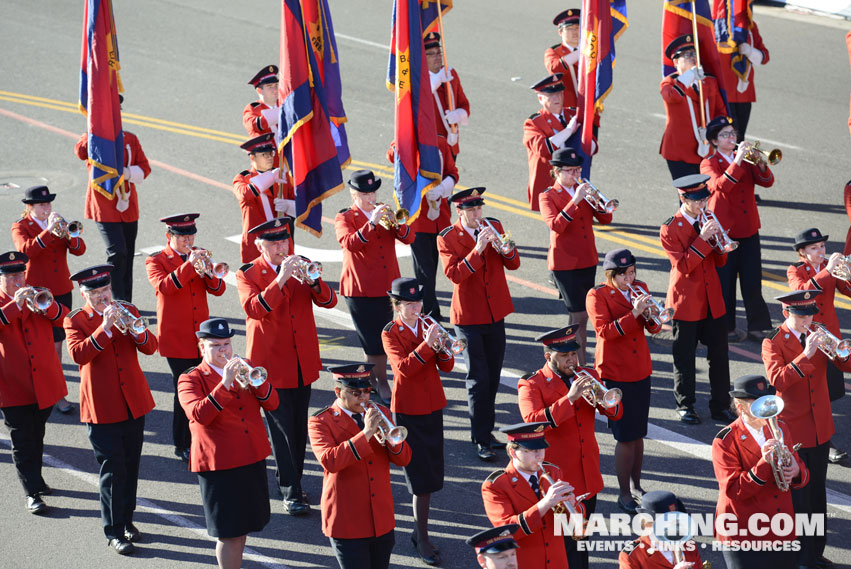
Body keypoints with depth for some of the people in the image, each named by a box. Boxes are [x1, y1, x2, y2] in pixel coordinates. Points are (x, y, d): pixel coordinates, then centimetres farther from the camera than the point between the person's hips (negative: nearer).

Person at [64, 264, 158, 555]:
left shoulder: (126, 310, 6)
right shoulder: (75, 321, -4)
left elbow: (150, 347, 0)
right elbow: (78, 354, -22)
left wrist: (135, 328, -19)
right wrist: (106, 328, -29)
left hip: (134, 403, 4)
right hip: (102, 408, -4)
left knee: (131, 465, 13)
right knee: (112, 469, -3)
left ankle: (126, 520, 27)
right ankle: (114, 531, 5)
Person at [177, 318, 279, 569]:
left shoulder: (244, 367, 10)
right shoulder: (190, 379, -6)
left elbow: (272, 403, 1)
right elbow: (199, 415, -23)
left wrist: (255, 380, -17)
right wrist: (224, 385, -31)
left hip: (253, 459, 6)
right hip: (218, 464, -6)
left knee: (242, 528, 17)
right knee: (228, 533, -3)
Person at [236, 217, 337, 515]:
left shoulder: (300, 265, 5)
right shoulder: (248, 274, -6)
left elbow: (329, 301, -5)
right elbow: (254, 308, -25)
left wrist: (312, 281, -25)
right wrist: (281, 280, -33)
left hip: (303, 361, 4)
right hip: (271, 362, -4)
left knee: (299, 426, 10)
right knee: (281, 428, -5)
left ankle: (292, 479, 24)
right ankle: (291, 492, -4)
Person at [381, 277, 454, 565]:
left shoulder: (428, 326, 5)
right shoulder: (390, 333, -9)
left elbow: (447, 366, -1)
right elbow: (403, 367, -24)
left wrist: (441, 347, -21)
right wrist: (426, 344, -33)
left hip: (432, 407, 5)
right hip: (408, 411, -5)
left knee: (431, 474, 10)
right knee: (421, 478, -6)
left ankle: (420, 529, 23)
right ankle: (422, 540, 1)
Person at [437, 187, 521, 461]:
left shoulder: (494, 226, 3)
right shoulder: (447, 238, -10)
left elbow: (514, 265, 0)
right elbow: (454, 274, -23)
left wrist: (507, 250, -21)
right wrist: (477, 250, -31)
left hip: (495, 313, 5)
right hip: (468, 317, -5)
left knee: (493, 377, 11)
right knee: (478, 379, -5)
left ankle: (485, 429, 25)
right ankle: (481, 440, 1)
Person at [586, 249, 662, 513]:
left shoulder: (639, 289, 7)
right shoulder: (597, 296, -10)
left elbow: (654, 328, 4)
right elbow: (605, 331, -22)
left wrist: (650, 314, -18)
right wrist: (634, 313, -30)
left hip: (640, 370, 6)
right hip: (615, 374, -6)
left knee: (638, 433, 14)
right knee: (626, 437, -5)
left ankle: (636, 485, 28)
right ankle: (624, 495, 5)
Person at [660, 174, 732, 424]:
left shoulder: (707, 221, 7)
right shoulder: (670, 229, -10)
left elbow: (720, 262, 7)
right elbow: (683, 266, -20)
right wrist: (702, 239, -26)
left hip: (713, 301, 5)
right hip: (686, 302, -5)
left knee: (719, 354, 5)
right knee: (685, 357, 5)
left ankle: (720, 406, 15)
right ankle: (685, 406, 18)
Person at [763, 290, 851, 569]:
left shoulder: (817, 337, 6)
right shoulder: (773, 343, -10)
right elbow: (777, 379, -26)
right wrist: (806, 355, -35)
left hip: (820, 428, 5)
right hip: (792, 430, -5)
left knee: (817, 494, 14)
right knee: (797, 497, 0)